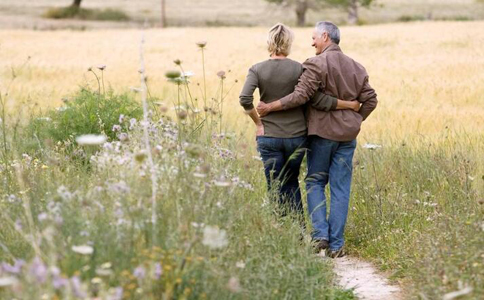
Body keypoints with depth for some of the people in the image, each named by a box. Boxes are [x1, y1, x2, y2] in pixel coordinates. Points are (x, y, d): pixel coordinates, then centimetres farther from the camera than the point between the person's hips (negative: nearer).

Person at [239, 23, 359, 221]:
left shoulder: (257, 70, -4)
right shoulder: (299, 69, -6)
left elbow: (245, 99, -18)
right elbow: (318, 100, -13)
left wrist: (258, 123, -5)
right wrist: (350, 105, -3)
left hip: (269, 138, -1)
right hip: (296, 136, 1)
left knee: (276, 190, 8)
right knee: (291, 183, 20)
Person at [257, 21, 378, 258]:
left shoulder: (316, 64, -11)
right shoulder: (356, 67, 9)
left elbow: (300, 96, -18)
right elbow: (370, 100, 10)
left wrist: (269, 107, -11)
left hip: (321, 132, -4)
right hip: (347, 135, 4)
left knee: (315, 182, 10)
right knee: (340, 189, 5)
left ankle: (320, 234, -5)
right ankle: (336, 244, 3)